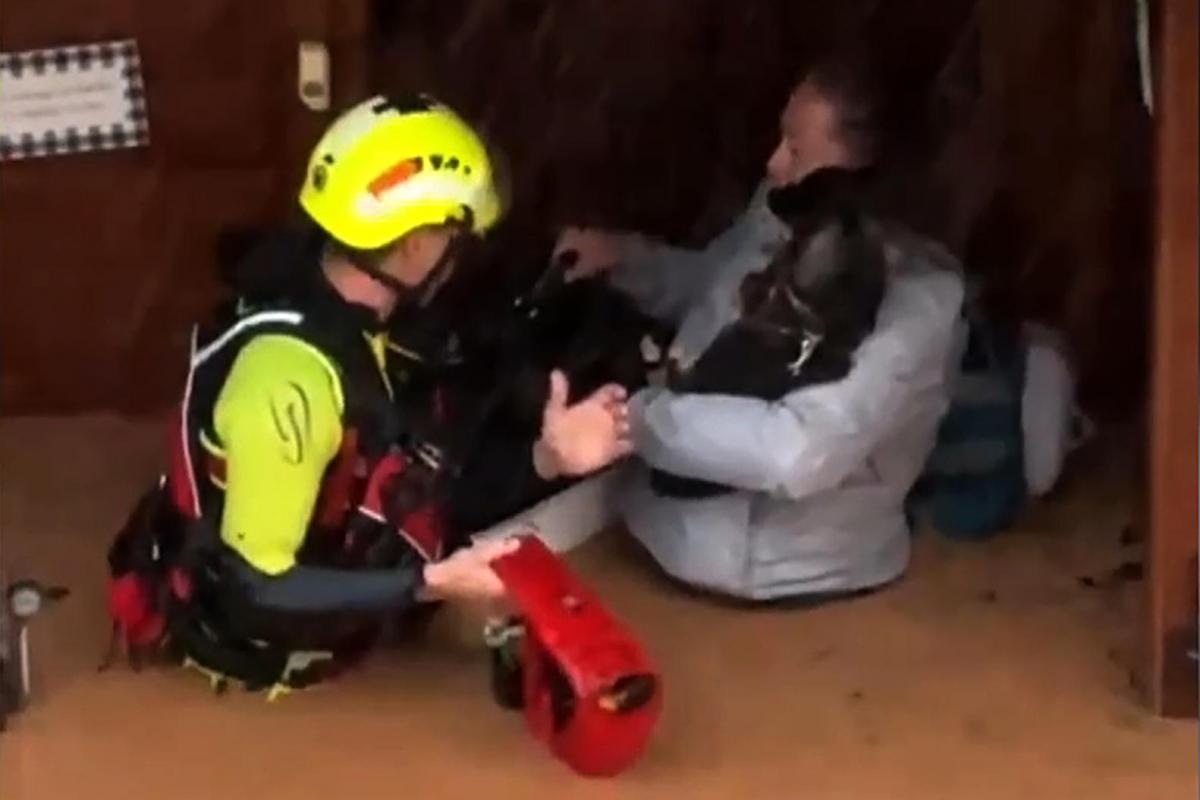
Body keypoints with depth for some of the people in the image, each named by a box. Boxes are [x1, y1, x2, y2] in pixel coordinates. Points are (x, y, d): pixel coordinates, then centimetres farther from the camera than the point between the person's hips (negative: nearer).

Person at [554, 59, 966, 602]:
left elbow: (797, 453, -35)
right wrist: (623, 256, 0)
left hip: (776, 567, -7)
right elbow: (705, 283, 19)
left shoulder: (916, 298, -25)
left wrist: (638, 416, -28)